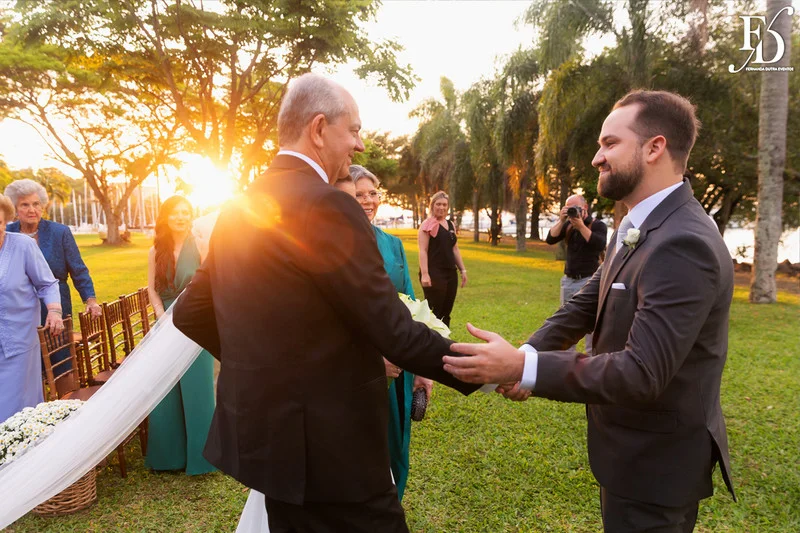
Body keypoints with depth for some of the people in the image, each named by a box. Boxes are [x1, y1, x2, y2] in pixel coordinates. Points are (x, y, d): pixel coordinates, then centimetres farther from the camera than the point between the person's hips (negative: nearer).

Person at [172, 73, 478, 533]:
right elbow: (393, 331, -20)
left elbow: (189, 313, 11)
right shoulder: (327, 207, -20)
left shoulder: (238, 209, 5)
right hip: (326, 446, -8)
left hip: (263, 432, 8)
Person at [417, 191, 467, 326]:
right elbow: (423, 251, -13)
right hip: (434, 274, -7)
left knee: (446, 312, 11)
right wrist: (424, 274, -21)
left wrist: (463, 270, 16)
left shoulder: (451, 225, 15)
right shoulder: (427, 224, -7)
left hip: (450, 273, 7)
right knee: (434, 314, -4)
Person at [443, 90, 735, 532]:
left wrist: (524, 367, -35)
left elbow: (641, 373, -33)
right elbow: (585, 304, 3)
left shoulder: (684, 245, -28)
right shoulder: (636, 228, 4)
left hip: (655, 462, -9)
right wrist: (528, 357, -13)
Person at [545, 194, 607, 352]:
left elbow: (600, 244, -21)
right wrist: (561, 221, -11)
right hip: (568, 280, 6)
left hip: (589, 281, -5)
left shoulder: (597, 225, -3)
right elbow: (550, 239, 0)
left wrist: (581, 226, -21)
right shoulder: (568, 225, 9)